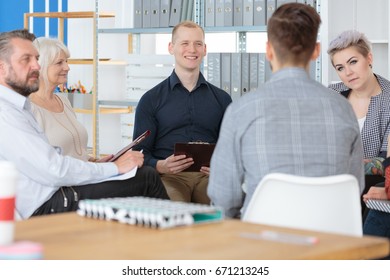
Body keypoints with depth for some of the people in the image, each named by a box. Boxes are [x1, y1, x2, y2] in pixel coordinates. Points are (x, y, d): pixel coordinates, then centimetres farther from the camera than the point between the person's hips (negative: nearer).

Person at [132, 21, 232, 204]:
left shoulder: (222, 99, 18)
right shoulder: (151, 100, 12)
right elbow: (140, 153, 8)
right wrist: (160, 166, -15)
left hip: (209, 175, 2)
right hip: (169, 176, -2)